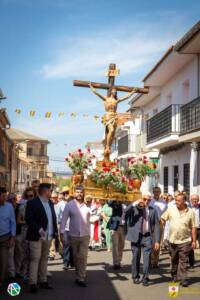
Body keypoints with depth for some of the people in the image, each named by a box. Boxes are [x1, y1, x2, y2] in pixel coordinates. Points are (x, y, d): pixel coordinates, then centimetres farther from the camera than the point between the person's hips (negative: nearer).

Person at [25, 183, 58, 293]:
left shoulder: (50, 203, 15)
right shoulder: (32, 203, -8)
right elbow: (28, 219, -15)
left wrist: (55, 231, 7)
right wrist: (38, 229, -24)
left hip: (48, 236, 7)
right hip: (37, 236, -7)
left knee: (44, 259, 12)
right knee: (35, 259, -7)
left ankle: (43, 281, 19)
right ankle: (33, 283, -3)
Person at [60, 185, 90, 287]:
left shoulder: (87, 205, 0)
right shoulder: (69, 205, -2)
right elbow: (64, 219, -3)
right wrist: (62, 233, -9)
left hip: (85, 235, -1)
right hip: (73, 235, 1)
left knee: (83, 257, -6)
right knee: (76, 257, 11)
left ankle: (80, 278, -1)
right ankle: (81, 275, 26)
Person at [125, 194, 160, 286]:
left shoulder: (153, 210, 6)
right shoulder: (135, 207, 3)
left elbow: (156, 226, 4)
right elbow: (126, 212, -17)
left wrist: (157, 241, -2)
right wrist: (136, 204, -19)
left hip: (147, 237, 0)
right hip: (136, 236, 0)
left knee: (147, 257, -5)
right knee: (136, 257, 7)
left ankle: (145, 278, 3)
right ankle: (135, 277, 21)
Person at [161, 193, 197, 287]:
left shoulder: (190, 212, -3)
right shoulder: (171, 209, -1)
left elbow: (193, 228, 0)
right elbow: (162, 219, 6)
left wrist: (194, 241, -2)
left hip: (185, 241, -2)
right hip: (172, 240, 2)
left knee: (183, 260, -2)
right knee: (174, 260, 14)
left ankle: (183, 278, 1)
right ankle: (174, 275, 30)